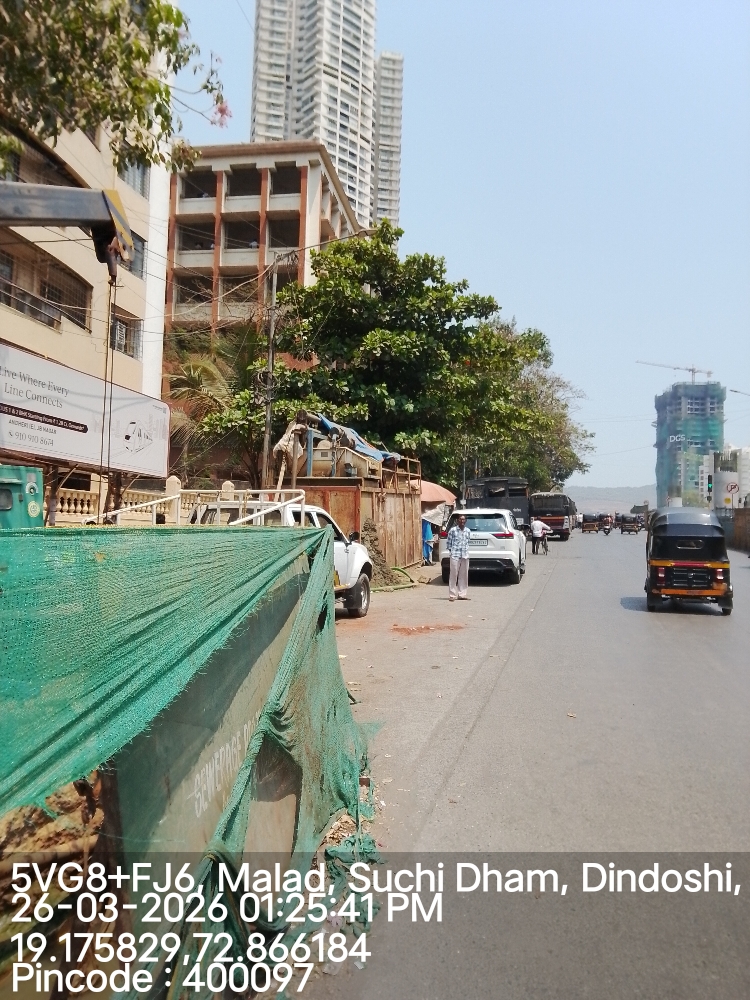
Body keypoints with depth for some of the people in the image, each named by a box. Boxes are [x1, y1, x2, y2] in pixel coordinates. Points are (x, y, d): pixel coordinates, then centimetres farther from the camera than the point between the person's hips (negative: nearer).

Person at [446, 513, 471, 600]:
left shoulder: (468, 531, 9)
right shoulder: (452, 530, -3)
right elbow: (449, 542, 2)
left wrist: (466, 550, 8)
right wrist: (451, 551, -1)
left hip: (465, 556, 4)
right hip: (455, 556, -4)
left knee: (464, 576, 7)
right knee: (454, 575, -3)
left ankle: (462, 594, 14)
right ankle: (452, 595, 1)